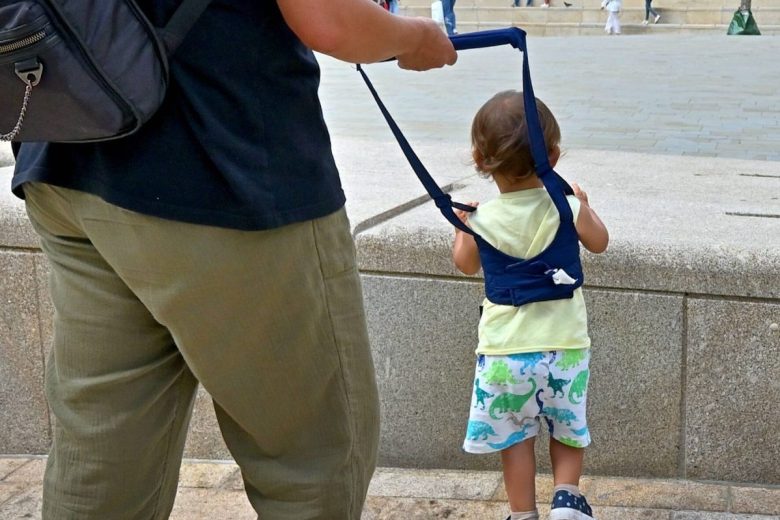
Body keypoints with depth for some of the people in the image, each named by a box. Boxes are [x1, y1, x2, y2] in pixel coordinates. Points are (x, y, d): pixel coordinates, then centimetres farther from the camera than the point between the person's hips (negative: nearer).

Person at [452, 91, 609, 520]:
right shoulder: (568, 208, -10)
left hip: (506, 351, -1)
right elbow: (599, 243, 10)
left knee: (514, 436, 14)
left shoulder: (481, 222, -11)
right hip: (565, 344, 1)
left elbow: (466, 265, 10)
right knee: (568, 428, 22)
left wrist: (461, 226, 24)